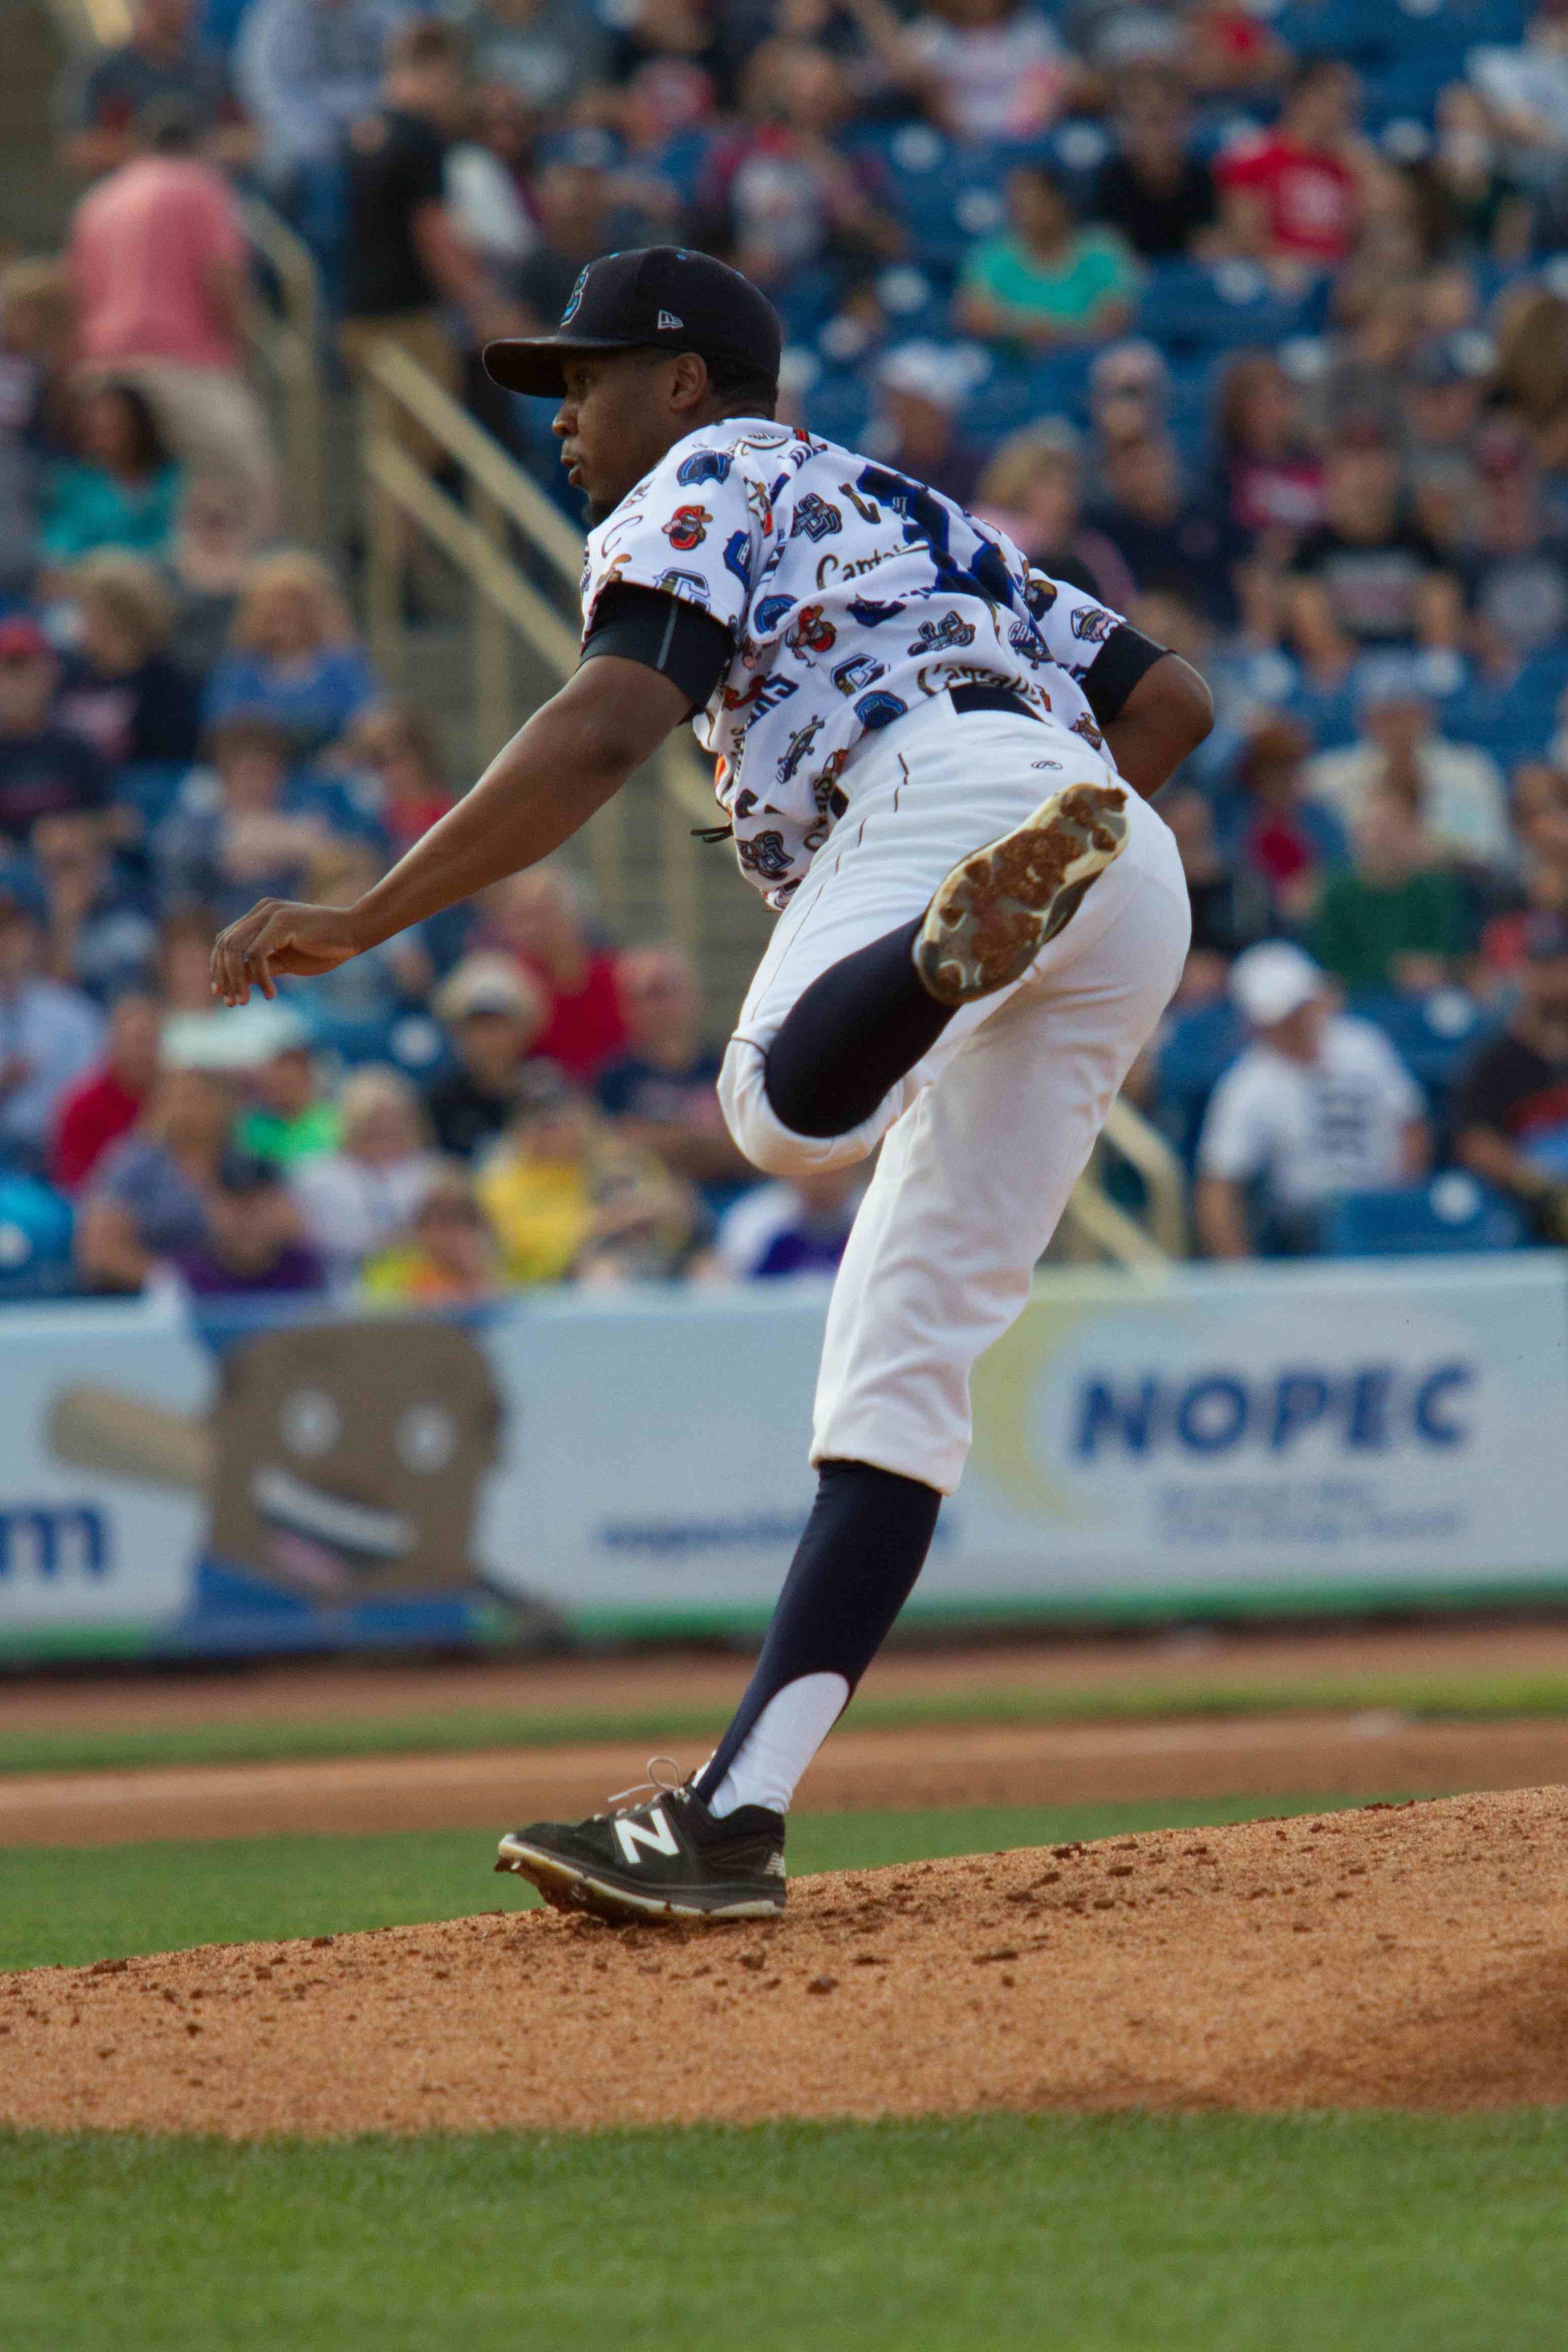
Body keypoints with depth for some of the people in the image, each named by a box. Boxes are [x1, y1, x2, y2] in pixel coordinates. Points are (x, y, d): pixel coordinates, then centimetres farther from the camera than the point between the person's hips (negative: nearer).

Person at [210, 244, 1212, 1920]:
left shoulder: (707, 482, 16)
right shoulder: (923, 525, 42)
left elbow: (604, 733, -3)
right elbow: (1171, 698, 37)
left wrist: (361, 921, -6)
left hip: (942, 779, -8)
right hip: (1139, 904, 8)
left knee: (785, 1105, -37)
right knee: (897, 1372, 3)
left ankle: (975, 919, -66)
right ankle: (733, 1818, -2)